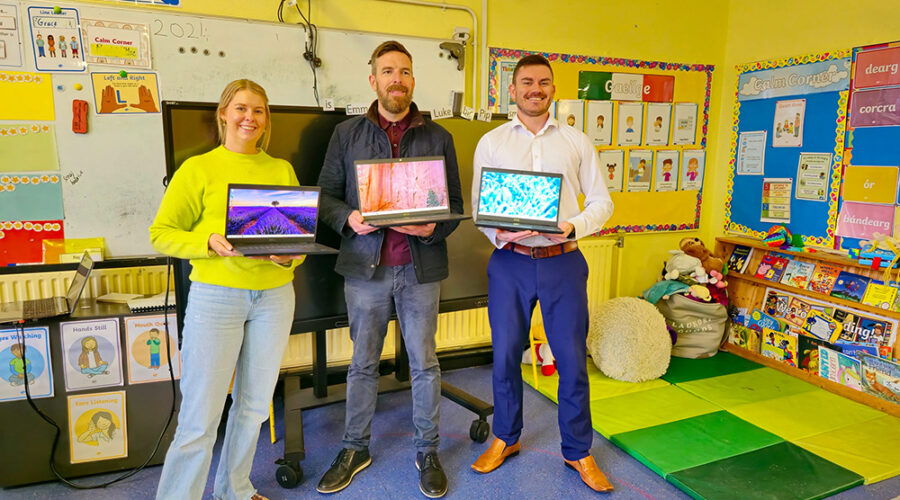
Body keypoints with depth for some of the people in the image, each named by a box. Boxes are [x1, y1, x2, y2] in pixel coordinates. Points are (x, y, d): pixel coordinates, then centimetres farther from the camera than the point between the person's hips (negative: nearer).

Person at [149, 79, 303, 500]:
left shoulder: (282, 170, 10)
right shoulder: (198, 169, 0)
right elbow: (161, 234, -1)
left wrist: (289, 255, -11)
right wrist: (209, 241, -19)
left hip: (274, 295, 4)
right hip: (216, 295, -3)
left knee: (254, 405, 15)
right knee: (200, 415, -3)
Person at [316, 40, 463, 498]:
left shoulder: (438, 137, 6)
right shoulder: (347, 134, 6)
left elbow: (455, 204, 6)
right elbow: (325, 195, 6)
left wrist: (434, 228, -14)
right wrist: (349, 217, -15)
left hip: (420, 267, 0)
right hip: (365, 266, 0)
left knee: (424, 364, 9)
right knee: (363, 364, 12)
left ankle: (427, 452, 26)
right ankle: (355, 449, 30)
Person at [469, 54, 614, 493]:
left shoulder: (577, 142, 8)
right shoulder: (490, 143, 7)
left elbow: (601, 201, 7)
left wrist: (572, 227, -12)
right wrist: (499, 234, -15)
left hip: (563, 262, 0)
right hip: (509, 262, 0)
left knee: (572, 358, 5)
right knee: (505, 356, 10)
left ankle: (578, 451, 25)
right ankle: (506, 438, 32)